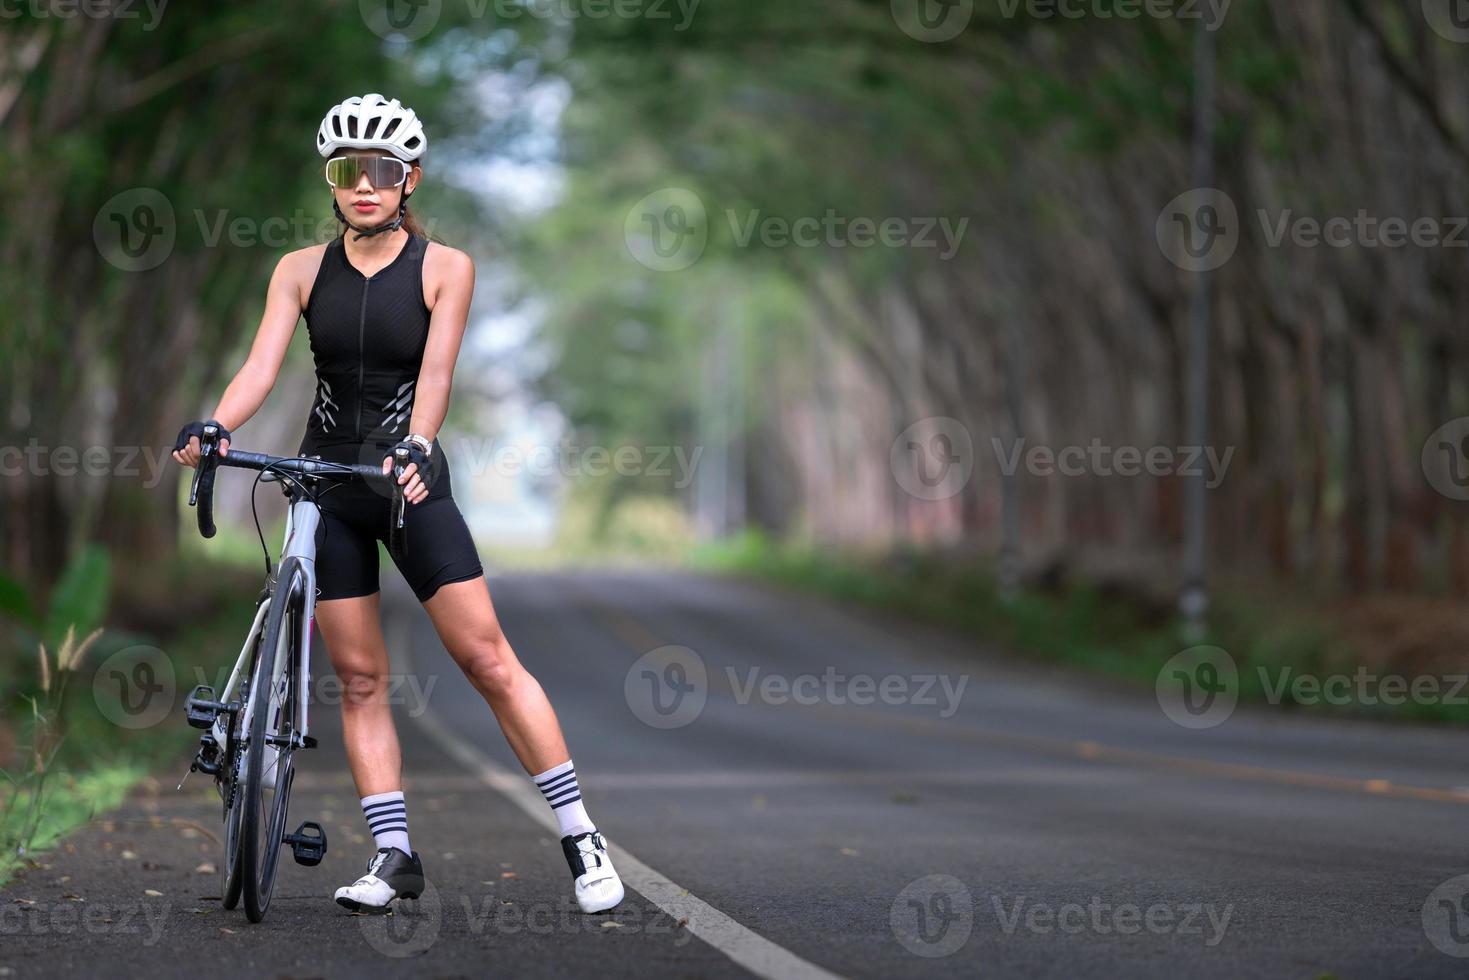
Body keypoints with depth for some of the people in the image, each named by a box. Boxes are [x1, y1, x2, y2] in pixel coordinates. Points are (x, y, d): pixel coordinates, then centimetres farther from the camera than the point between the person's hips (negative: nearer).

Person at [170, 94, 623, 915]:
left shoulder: (444, 268, -3)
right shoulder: (302, 271, 3)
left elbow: (436, 372, -15)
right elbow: (262, 365, -8)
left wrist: (415, 447, -33)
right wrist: (213, 428, -27)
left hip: (412, 479, -3)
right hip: (329, 484, 3)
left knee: (489, 661, -6)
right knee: (359, 677, 3)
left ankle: (582, 837, 0)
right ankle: (395, 853, 8)